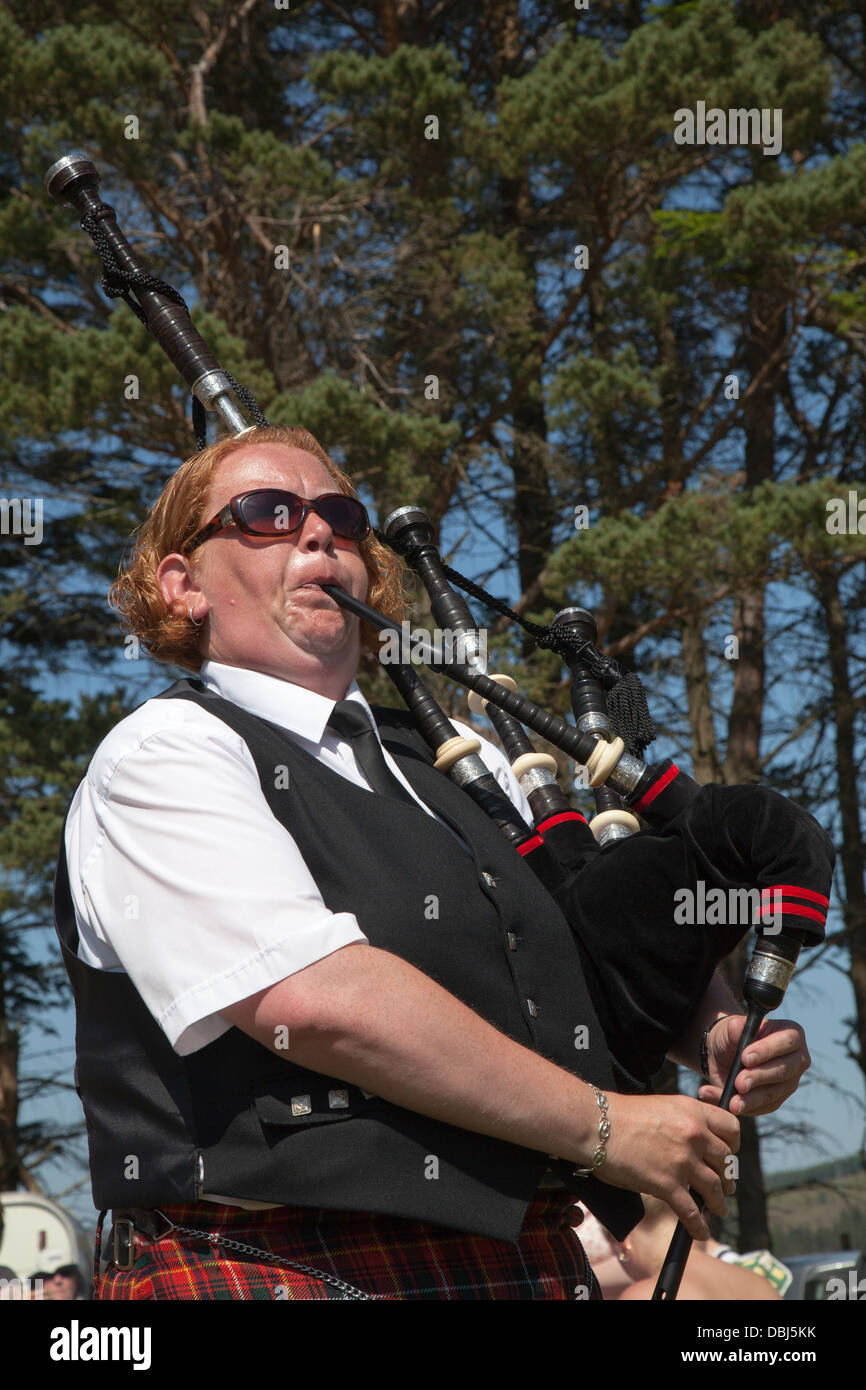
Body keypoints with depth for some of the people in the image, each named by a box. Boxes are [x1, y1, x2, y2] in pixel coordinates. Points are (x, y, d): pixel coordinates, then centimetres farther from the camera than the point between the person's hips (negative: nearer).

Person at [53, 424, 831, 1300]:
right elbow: (316, 999, -19)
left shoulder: (454, 764, 16)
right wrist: (599, 1124, -15)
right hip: (278, 1267, -6)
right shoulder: (161, 758, -6)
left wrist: (725, 1029, 1)